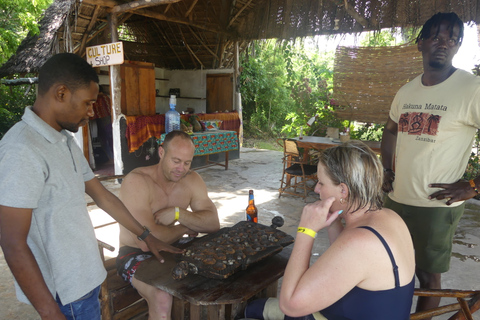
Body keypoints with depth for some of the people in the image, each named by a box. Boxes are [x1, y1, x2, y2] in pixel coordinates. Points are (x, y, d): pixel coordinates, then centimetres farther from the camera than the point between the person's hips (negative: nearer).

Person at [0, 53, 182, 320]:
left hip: (85, 278, 8)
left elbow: (102, 196, 12)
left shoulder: (66, 141, 7)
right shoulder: (22, 151, -23)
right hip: (67, 294, -8)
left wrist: (146, 236, 14)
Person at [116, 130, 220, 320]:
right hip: (135, 254, -5)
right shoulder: (137, 181, -22)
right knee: (162, 298, -33)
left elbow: (214, 224, -10)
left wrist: (178, 213, -24)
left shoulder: (192, 180, -3)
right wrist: (184, 228, -14)